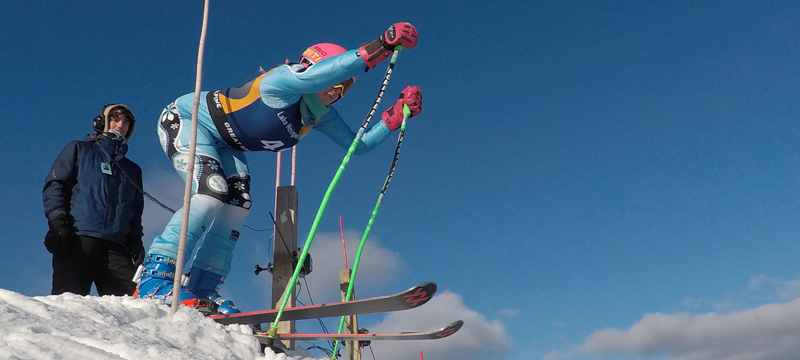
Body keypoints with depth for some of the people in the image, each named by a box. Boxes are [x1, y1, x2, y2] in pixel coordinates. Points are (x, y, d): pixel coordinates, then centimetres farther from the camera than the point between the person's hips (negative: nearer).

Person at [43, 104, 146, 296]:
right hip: (77, 238, -3)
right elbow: (54, 184, 8)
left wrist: (135, 241, 10)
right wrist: (57, 221, -8)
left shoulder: (132, 170, 31)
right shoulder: (79, 149, 20)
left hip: (116, 245, 4)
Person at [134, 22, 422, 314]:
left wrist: (395, 116, -15)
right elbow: (313, 74, -51)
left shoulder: (322, 117, -3)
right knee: (211, 195, -26)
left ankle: (199, 292, -5)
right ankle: (154, 279, -24)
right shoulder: (285, 82, -28)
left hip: (224, 146, 8)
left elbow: (358, 145, -2)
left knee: (236, 208, -9)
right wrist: (379, 47, -53)